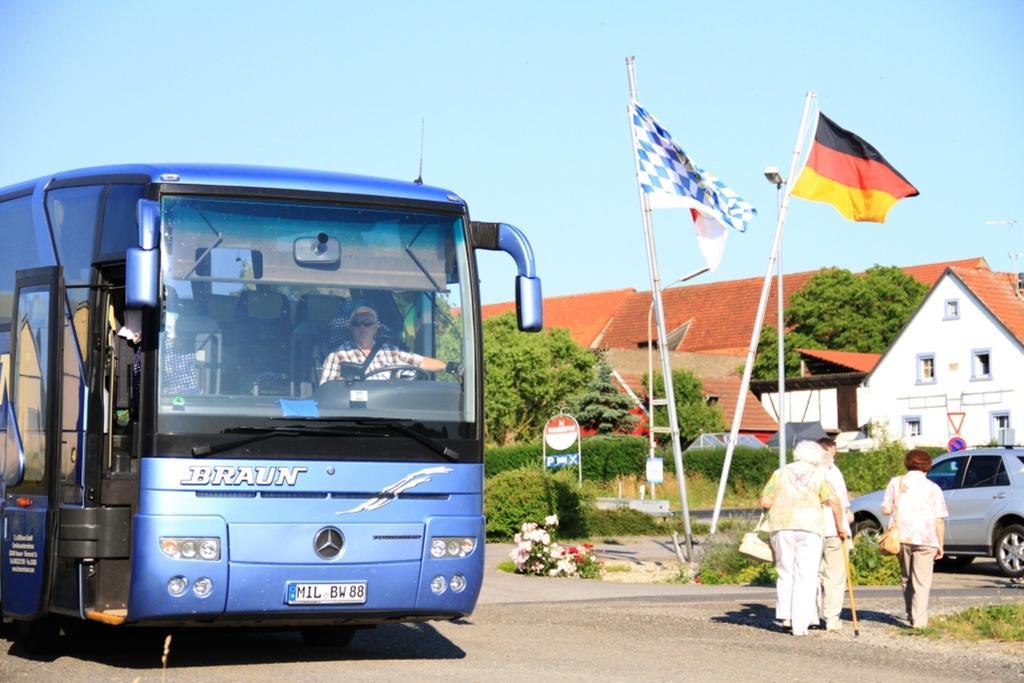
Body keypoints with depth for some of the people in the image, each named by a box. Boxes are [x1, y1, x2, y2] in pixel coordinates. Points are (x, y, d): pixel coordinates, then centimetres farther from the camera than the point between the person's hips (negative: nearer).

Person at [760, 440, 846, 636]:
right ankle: (800, 624, -5)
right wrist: (840, 528, 8)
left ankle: (786, 614, 6)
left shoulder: (780, 473, 10)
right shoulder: (818, 476, 7)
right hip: (809, 527, -2)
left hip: (781, 527, 2)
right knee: (806, 576, 0)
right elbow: (834, 502, -2)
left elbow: (765, 502, 3)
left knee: (786, 572, 15)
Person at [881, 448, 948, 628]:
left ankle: (911, 614, 25)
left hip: (901, 537, 2)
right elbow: (939, 520, 0)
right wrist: (940, 544, 6)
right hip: (925, 539, -2)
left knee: (906, 577, 19)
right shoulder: (933, 488, 4)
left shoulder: (896, 483, 6)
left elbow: (886, 509, 3)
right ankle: (919, 620, -7)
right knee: (921, 581, 0)